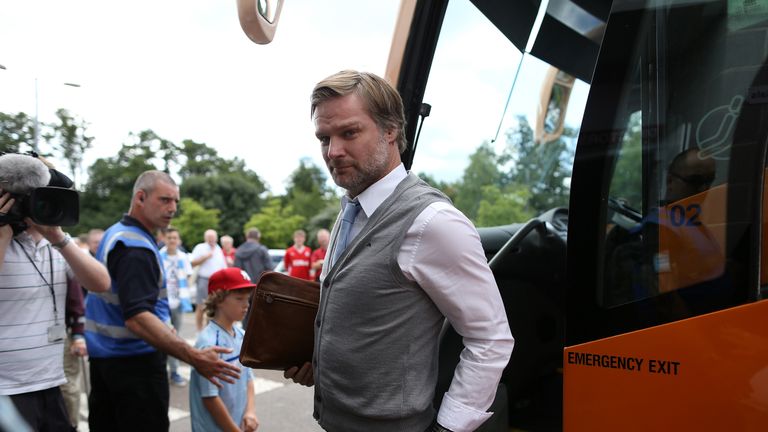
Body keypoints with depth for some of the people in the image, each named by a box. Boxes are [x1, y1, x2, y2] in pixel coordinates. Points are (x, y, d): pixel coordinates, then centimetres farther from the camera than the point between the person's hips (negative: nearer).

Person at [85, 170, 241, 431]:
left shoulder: (115, 234, 11)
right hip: (135, 362, -10)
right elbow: (137, 319, -30)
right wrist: (195, 358, -36)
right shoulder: (136, 247, -21)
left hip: (104, 358, 10)